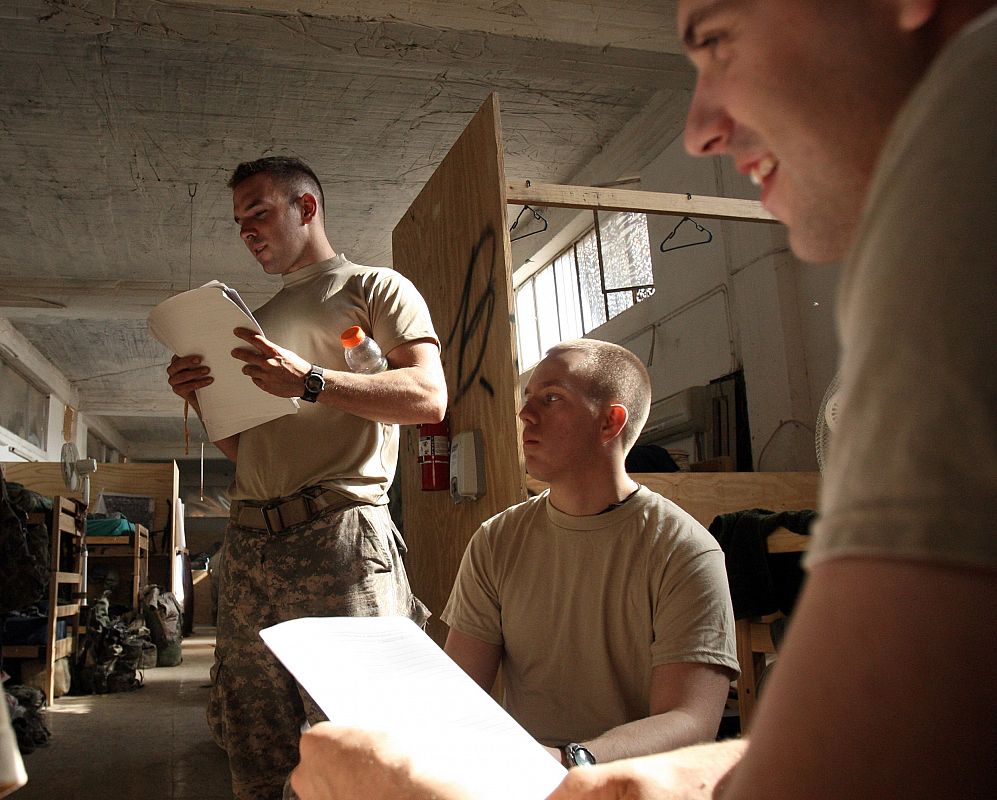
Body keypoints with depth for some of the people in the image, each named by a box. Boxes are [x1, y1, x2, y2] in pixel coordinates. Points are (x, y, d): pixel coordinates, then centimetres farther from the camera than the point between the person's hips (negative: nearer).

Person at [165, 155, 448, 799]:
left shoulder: (376, 287, 7)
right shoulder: (263, 317, 27)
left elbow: (429, 398, -9)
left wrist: (310, 380, -17)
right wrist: (202, 399, 9)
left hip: (339, 533, -6)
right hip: (249, 542, 7)